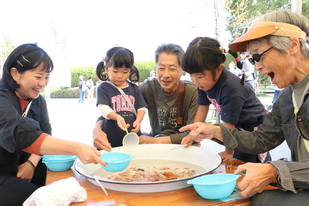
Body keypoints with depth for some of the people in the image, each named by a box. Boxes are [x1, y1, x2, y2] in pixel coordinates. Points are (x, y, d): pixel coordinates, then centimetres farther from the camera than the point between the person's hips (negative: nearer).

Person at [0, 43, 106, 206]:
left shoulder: (37, 99, 2)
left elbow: (45, 133, 1)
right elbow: (22, 135, -38)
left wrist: (32, 163, -18)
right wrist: (76, 148, -47)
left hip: (21, 168, 7)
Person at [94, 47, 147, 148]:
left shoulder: (134, 88, 10)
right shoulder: (104, 88, -2)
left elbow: (142, 108, 9)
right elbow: (103, 108, -13)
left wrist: (138, 121, -9)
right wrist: (117, 117, -30)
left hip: (133, 134, 3)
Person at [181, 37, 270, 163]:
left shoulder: (230, 87, -34)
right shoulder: (204, 81, -11)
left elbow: (228, 125, -26)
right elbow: (202, 109, -1)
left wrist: (229, 152, -16)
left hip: (255, 130, -7)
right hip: (238, 128, 7)